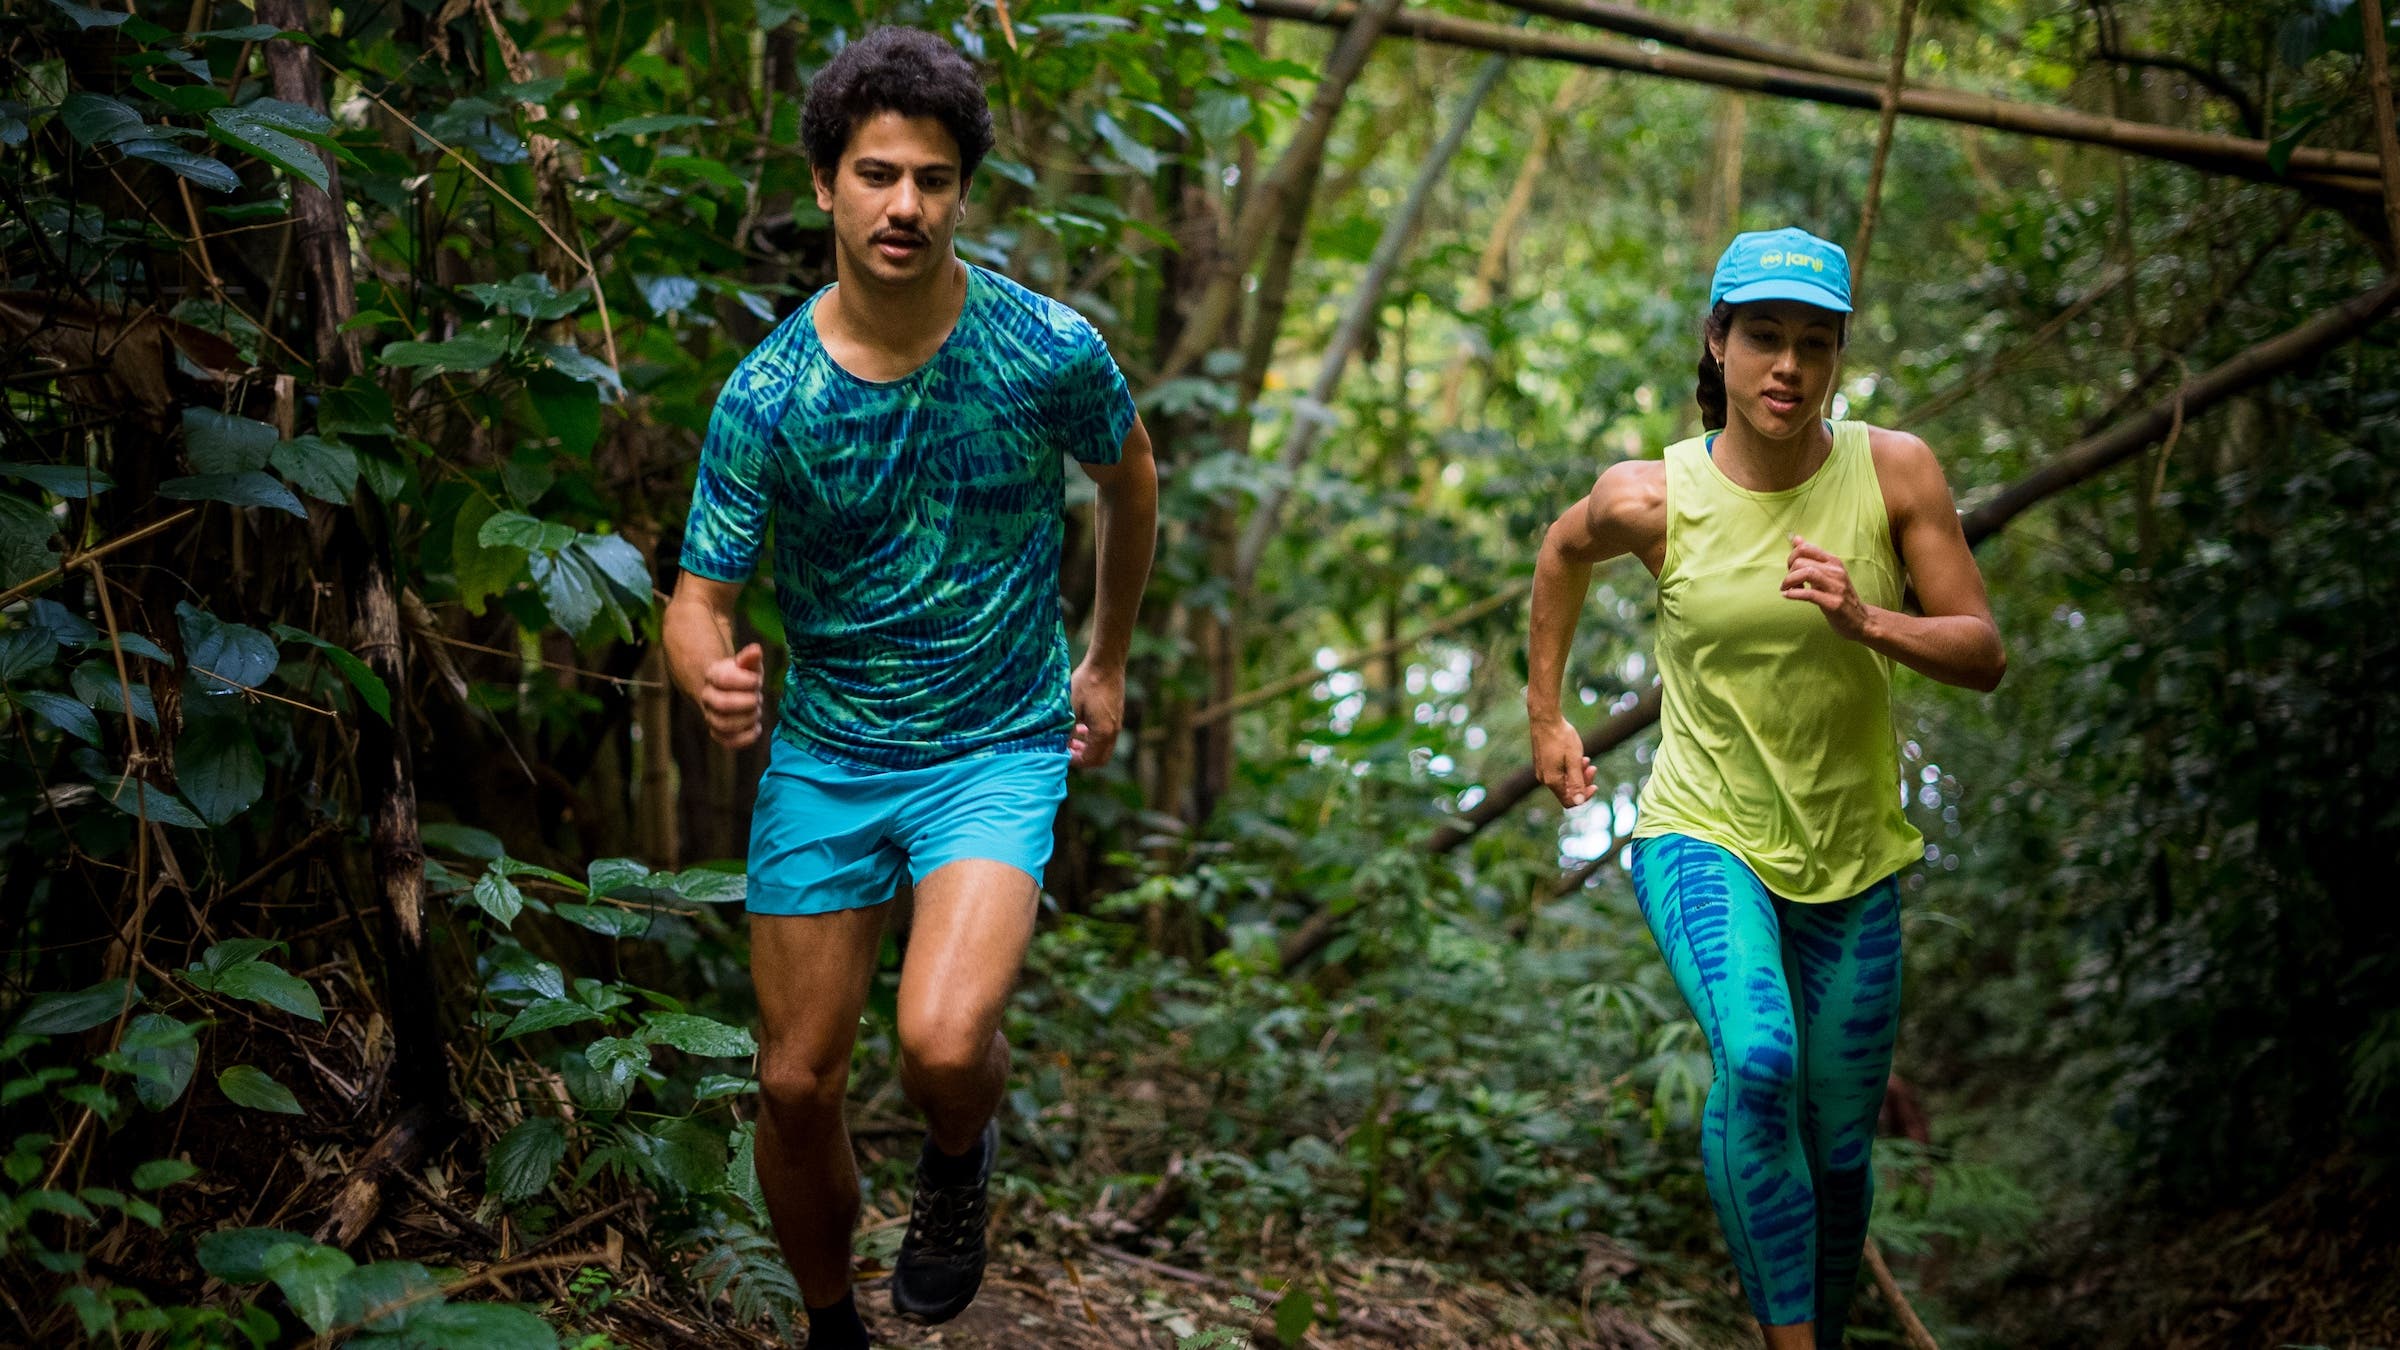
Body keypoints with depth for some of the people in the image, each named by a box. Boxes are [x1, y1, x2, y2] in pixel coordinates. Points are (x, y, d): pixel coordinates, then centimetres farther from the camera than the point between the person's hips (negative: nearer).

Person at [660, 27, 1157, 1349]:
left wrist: (1107, 663, 16)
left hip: (998, 751, -2)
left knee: (942, 1045, -26)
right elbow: (698, 596, -10)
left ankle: (959, 1160, 11)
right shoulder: (764, 396, -12)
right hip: (822, 755, 2)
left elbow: (1131, 478, 8)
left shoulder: (1049, 351, -13)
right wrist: (710, 674, -35)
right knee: (796, 1087, 8)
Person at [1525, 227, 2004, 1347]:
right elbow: (1566, 548, 13)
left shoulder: (1894, 472, -8)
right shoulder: (1652, 497, -10)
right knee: (1757, 1058, -31)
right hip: (1702, 837, -2)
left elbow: (1985, 656, -6)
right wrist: (1544, 715, 17)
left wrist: (1865, 623, -24)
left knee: (1839, 1149, 11)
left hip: (1851, 861, 2)